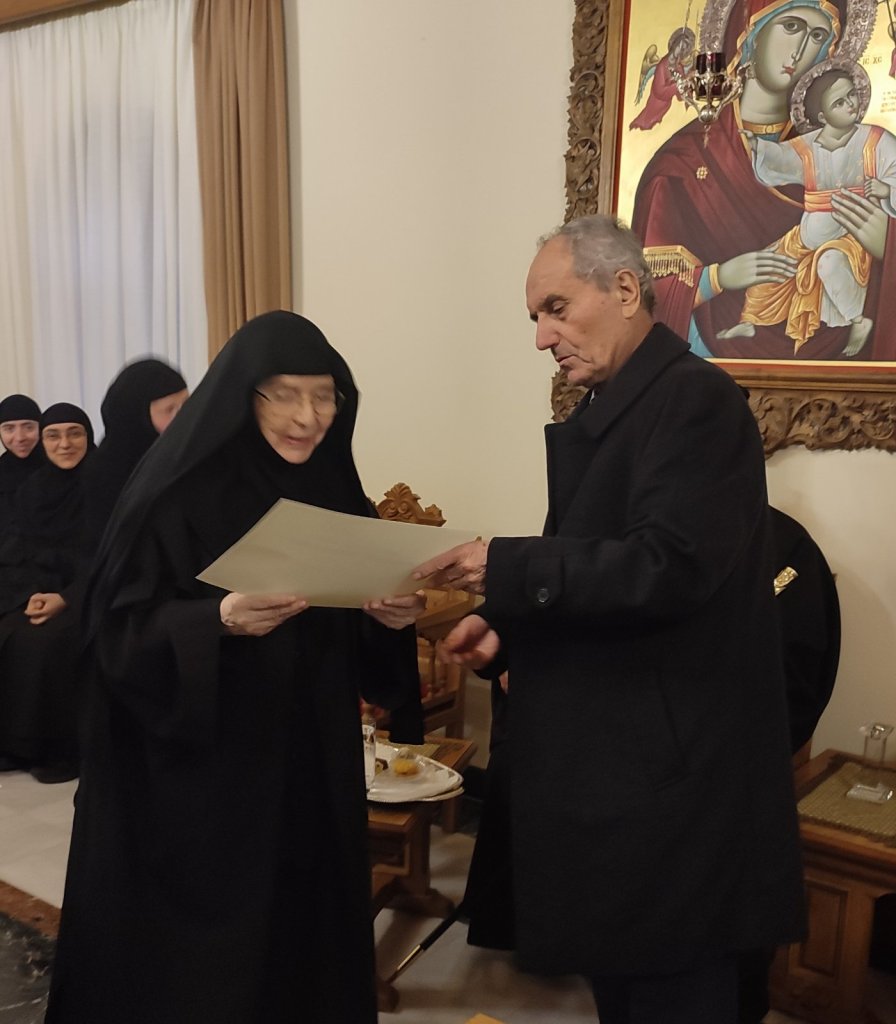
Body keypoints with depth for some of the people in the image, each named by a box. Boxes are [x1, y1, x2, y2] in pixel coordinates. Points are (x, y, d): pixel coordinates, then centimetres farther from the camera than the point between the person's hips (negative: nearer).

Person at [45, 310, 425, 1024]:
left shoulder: (334, 494, 6)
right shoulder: (176, 492, -11)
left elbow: (355, 642, 10)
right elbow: (119, 630, -14)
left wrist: (391, 617, -11)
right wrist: (219, 620, -30)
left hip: (312, 768, 5)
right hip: (196, 777, -5)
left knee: (305, 931, 14)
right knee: (193, 961, 6)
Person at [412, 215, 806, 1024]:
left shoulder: (696, 398, -16)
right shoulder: (609, 413, 13)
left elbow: (667, 566, -27)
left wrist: (508, 568, -22)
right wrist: (507, 629, 2)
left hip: (668, 771, -9)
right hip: (610, 761, 9)